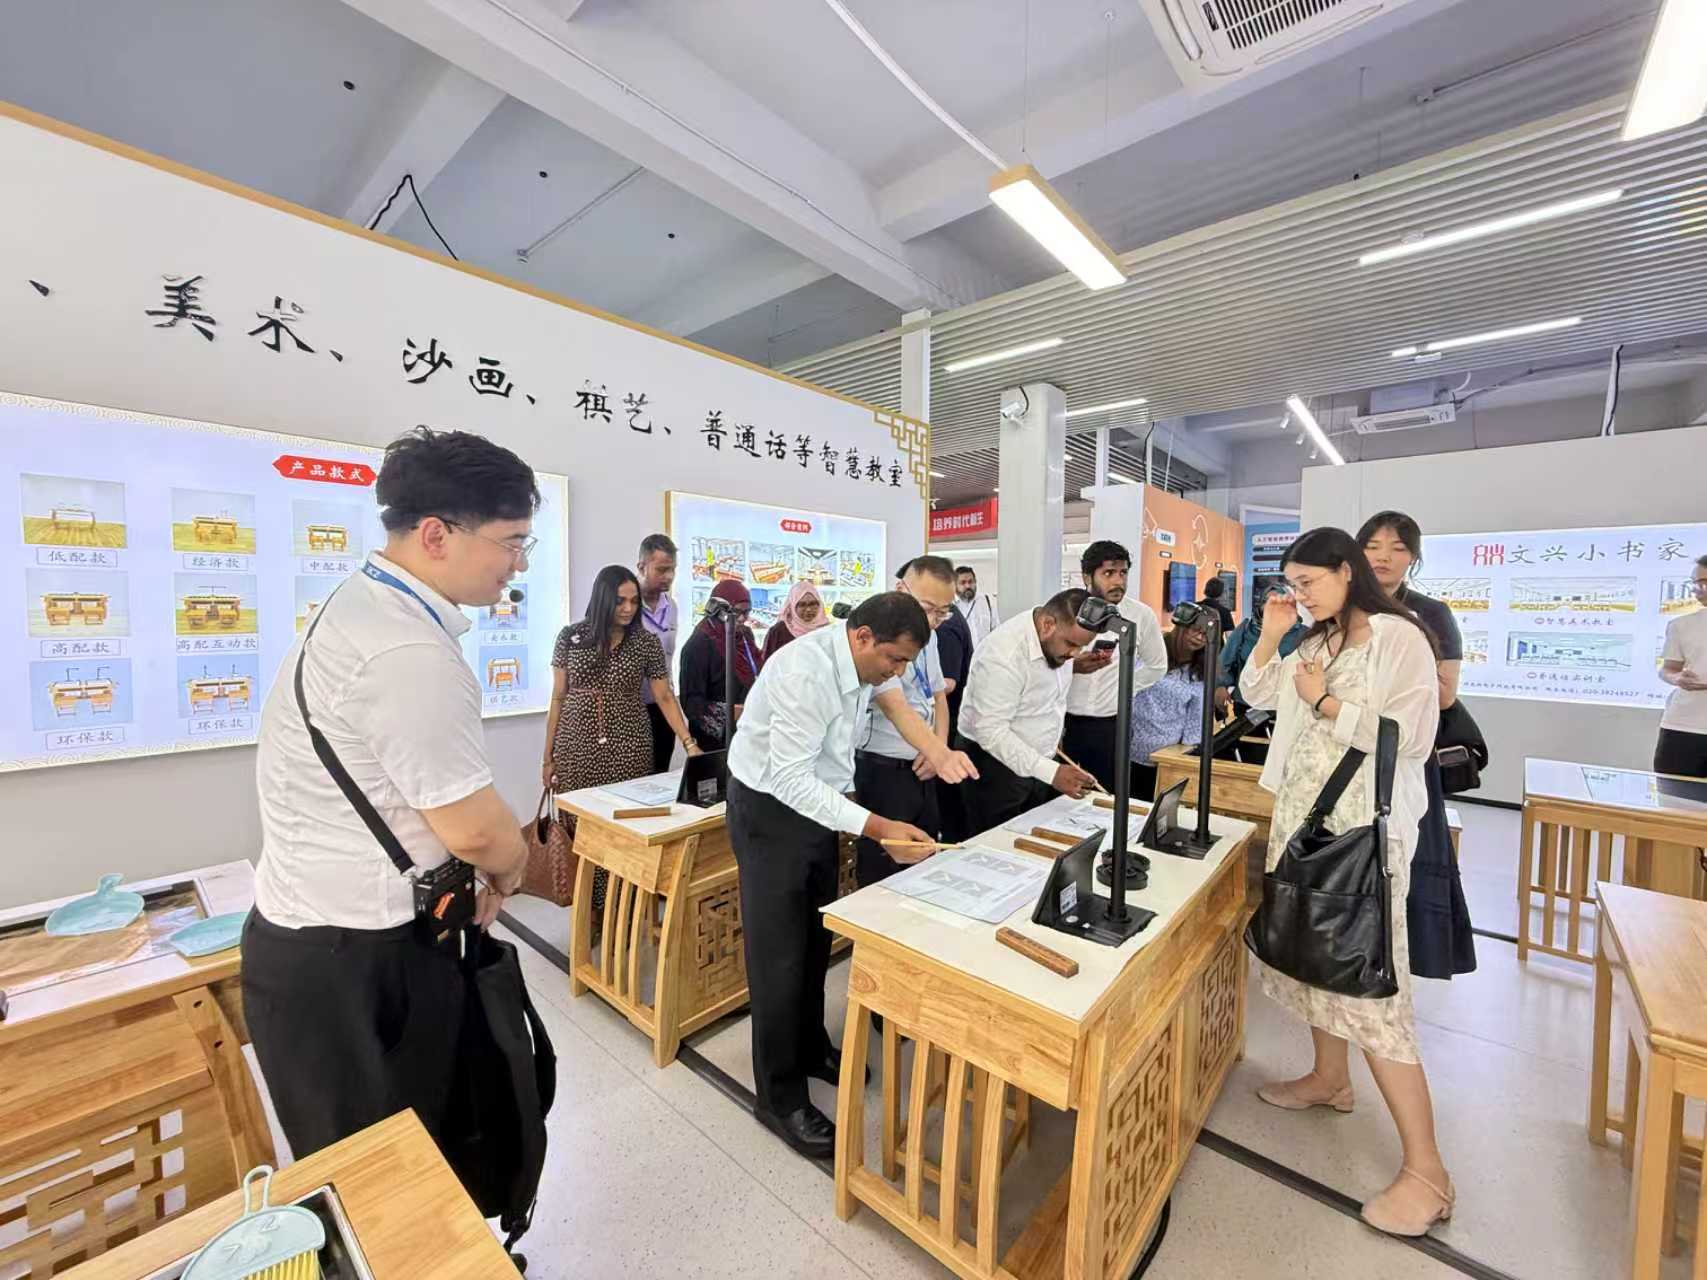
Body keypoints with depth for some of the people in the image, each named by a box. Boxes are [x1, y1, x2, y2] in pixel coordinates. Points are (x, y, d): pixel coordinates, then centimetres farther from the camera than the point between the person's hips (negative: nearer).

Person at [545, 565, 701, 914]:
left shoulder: (647, 642, -1)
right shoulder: (571, 636, 1)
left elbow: (665, 697, -1)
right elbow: (558, 698, 5)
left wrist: (689, 743, -11)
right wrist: (548, 756, 6)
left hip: (629, 748, -1)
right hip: (577, 748, 1)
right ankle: (588, 909, 20)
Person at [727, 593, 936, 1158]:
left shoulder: (859, 664, -4)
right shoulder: (807, 671, -31)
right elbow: (789, 778, -32)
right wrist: (877, 827, -35)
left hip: (815, 800, 8)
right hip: (769, 808, -8)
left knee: (815, 939, 20)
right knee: (780, 953, 3)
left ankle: (811, 1049, 41)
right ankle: (780, 1098, 21)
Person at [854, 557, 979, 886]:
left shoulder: (929, 635, 6)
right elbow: (895, 707, -34)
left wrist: (939, 751, -1)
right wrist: (940, 755, -48)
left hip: (921, 770, 8)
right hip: (884, 770, -8)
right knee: (884, 877, 3)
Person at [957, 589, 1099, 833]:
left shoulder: (1060, 638, -4)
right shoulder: (1003, 656, -29)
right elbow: (991, 731, -31)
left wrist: (1054, 737, 14)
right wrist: (1051, 772, -33)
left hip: (1038, 761, 7)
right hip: (996, 764, -7)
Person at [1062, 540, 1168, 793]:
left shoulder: (1141, 614, -3)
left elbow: (1157, 666, 13)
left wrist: (1122, 690, 4)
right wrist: (1071, 667, -21)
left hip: (1112, 725, 1)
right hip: (1064, 722, 0)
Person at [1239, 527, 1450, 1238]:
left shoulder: (1400, 638, -10)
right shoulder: (1316, 643, 12)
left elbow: (1412, 736, -16)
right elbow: (1257, 695, 17)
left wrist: (1326, 703, -13)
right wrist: (1269, 637, 6)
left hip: (1365, 829, -8)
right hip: (1304, 817, 8)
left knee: (1368, 981, -7)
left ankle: (1426, 1169, 7)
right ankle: (1330, 1078, 39)